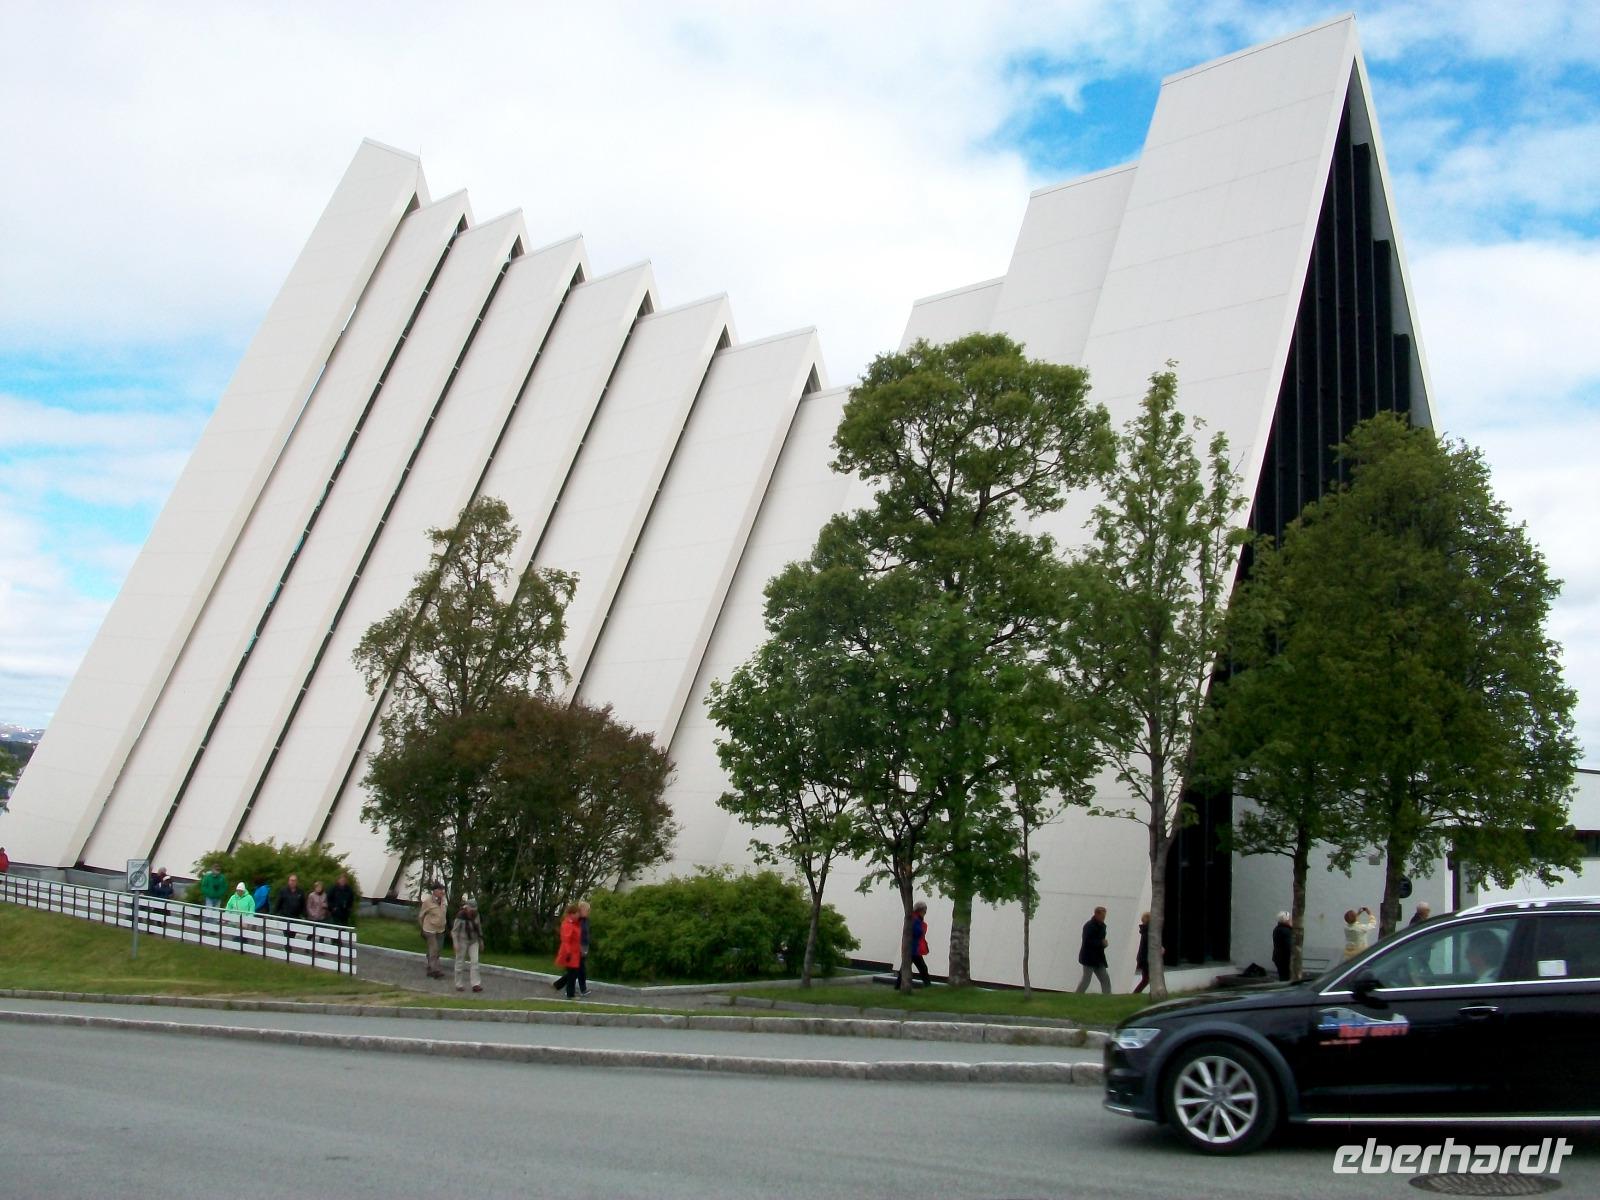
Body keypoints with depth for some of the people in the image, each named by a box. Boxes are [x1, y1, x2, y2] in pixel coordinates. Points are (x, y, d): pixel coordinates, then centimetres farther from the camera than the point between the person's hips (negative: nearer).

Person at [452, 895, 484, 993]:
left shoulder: (475, 915, -4)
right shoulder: (460, 916, -21)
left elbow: (479, 927, 7)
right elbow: (454, 931, -17)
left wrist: (480, 941, 11)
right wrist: (456, 944, -25)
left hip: (473, 941, 5)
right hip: (462, 941, -5)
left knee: (474, 961, -6)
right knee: (460, 962, 5)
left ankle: (476, 985, -9)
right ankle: (458, 985, 17)